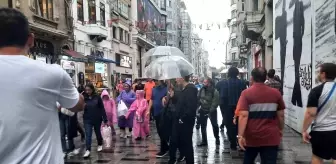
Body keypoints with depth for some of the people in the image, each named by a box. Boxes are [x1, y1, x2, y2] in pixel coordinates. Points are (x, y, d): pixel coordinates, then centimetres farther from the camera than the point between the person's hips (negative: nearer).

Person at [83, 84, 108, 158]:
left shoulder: (97, 97, -8)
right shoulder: (84, 98, -2)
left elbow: (102, 109, -6)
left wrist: (105, 120, -7)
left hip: (97, 119, -1)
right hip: (87, 119, 1)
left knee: (98, 132, 16)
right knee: (88, 135, -4)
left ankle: (100, 145, 38)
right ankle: (88, 150, -2)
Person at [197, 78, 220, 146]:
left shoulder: (215, 92, -20)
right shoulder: (202, 90, -5)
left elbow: (215, 103, -21)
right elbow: (198, 99, 3)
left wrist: (210, 112, -24)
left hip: (212, 111, -4)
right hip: (203, 110, 4)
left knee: (215, 125, 11)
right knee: (203, 126, 8)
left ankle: (217, 139, 33)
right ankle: (204, 141, 20)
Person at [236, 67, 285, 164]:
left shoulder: (246, 93, -8)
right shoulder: (276, 93, 1)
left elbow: (243, 116, -18)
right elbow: (281, 115, 5)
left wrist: (240, 135, -18)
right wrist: (280, 130, 19)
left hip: (252, 136, -1)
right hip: (271, 136, 1)